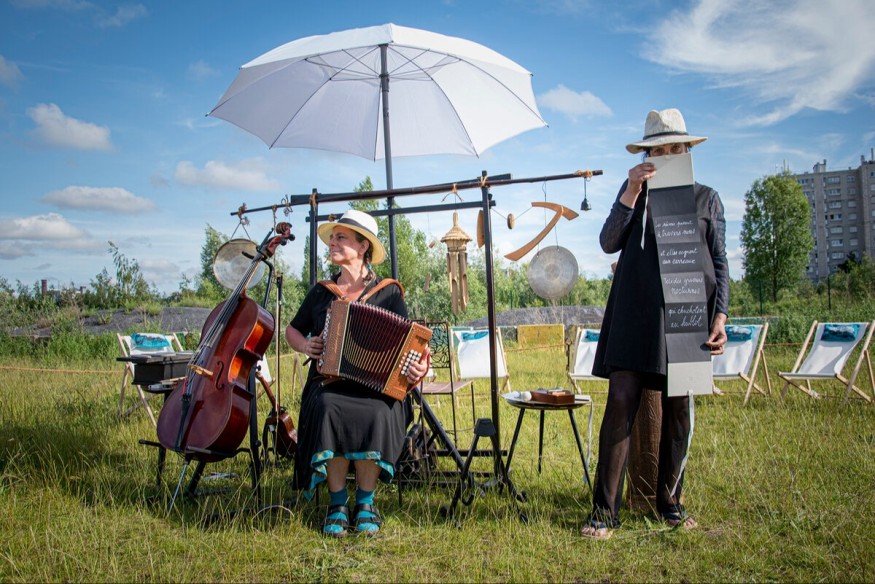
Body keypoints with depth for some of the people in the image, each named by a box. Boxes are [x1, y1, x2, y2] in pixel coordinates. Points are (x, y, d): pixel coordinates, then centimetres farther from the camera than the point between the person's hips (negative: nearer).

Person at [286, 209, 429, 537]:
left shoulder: (388, 292, 6)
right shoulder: (321, 292, 15)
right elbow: (292, 330, 28)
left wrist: (419, 365, -19)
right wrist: (304, 345, 5)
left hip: (376, 385, -2)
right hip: (328, 383, 2)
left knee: (376, 414, -35)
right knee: (328, 410, -33)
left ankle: (366, 502, -13)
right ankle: (337, 503, -18)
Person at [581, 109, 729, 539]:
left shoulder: (706, 198, 15)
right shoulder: (634, 190, 14)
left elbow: (719, 262, 12)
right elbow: (609, 243, 1)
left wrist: (720, 315, 0)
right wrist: (631, 194, -10)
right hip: (635, 314, -1)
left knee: (678, 411, 5)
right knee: (620, 404, -9)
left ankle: (670, 504, 20)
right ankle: (604, 512, -4)